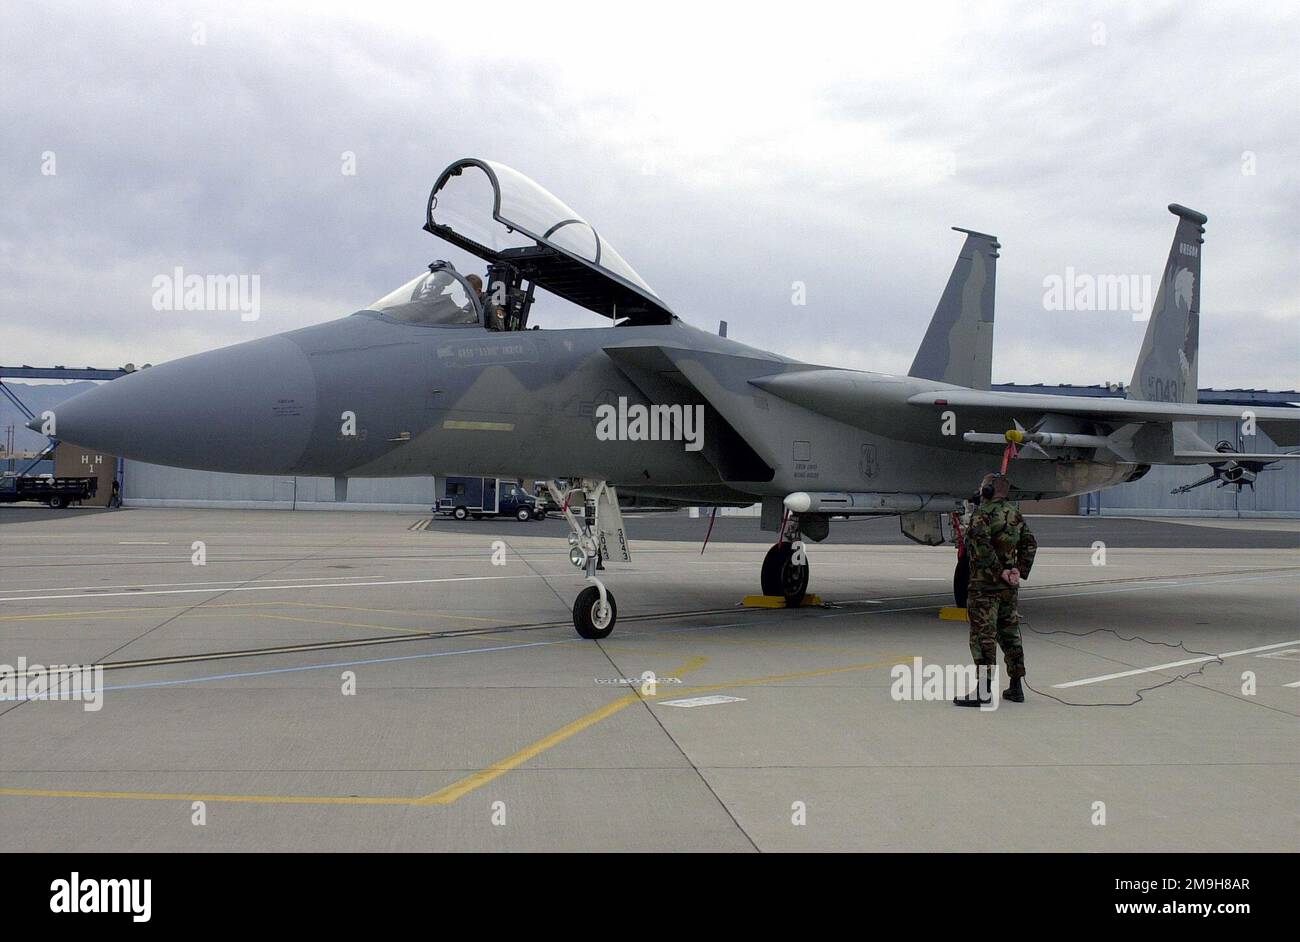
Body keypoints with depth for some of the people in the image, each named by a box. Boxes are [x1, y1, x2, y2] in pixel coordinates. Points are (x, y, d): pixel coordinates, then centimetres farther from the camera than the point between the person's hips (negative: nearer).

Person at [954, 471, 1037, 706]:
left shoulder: (982, 514, -12)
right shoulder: (1014, 513, 11)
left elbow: (982, 545, -25)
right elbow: (1030, 543, 13)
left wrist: (999, 571, -18)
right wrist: (1019, 571, 7)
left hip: (985, 584, -7)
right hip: (1009, 587, 7)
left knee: (983, 636, -5)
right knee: (1009, 634, 14)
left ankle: (984, 690, -7)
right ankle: (1016, 687, 19)